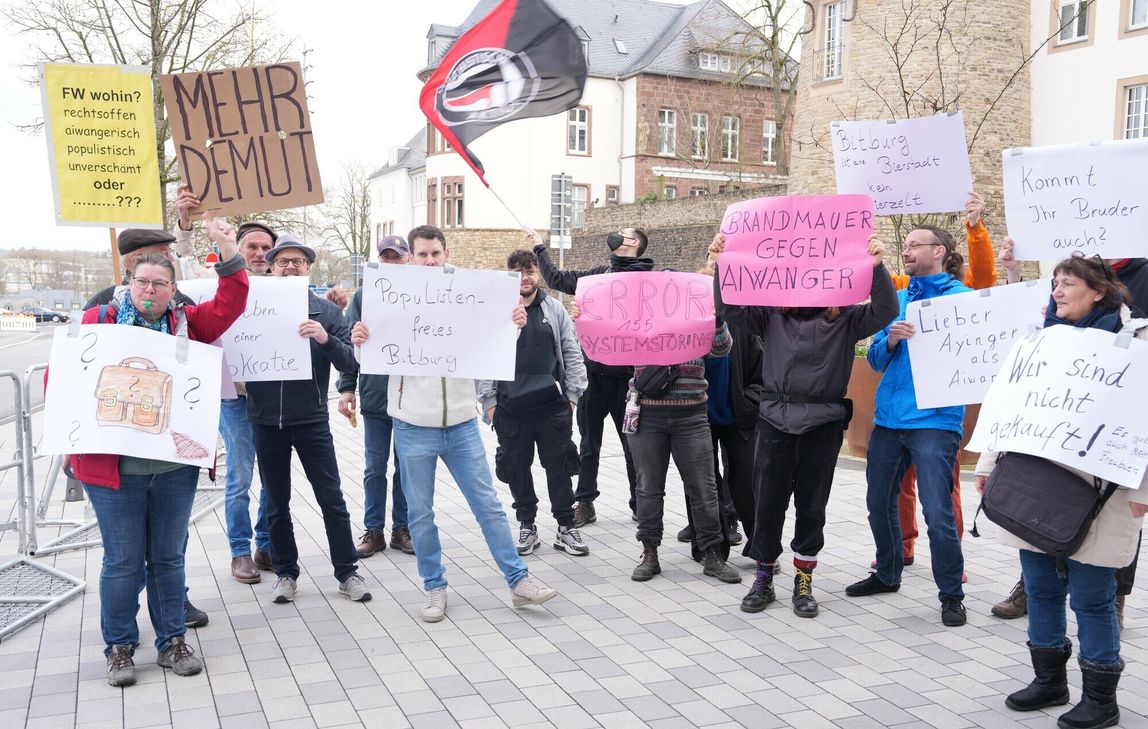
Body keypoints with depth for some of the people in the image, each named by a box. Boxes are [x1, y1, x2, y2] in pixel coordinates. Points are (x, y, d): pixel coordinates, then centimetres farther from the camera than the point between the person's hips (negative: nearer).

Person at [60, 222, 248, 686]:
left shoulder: (186, 323, 8)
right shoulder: (99, 320, 2)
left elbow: (229, 306, 0)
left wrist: (230, 256, -10)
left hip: (175, 466, 2)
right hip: (113, 466, -2)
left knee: (169, 557, 12)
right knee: (123, 561, 6)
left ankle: (172, 642, 25)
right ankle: (119, 648, 22)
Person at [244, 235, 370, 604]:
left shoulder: (327, 312, 0)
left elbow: (350, 362, -6)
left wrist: (325, 339, -24)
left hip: (312, 421, -1)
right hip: (266, 422, 1)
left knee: (332, 499, 4)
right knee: (277, 503, 13)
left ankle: (347, 572, 17)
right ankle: (285, 572, 27)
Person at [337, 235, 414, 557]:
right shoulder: (364, 296, 4)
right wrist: (346, 387, -4)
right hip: (374, 397, 1)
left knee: (407, 468, 10)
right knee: (374, 469, 9)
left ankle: (401, 528, 22)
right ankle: (373, 530, 20)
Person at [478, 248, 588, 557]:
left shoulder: (555, 309, 6)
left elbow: (571, 353, 7)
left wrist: (572, 395, 2)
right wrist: (489, 402, 0)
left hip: (553, 407, 0)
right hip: (510, 409, 0)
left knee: (559, 467, 6)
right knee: (518, 469, 9)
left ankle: (566, 528, 17)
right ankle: (527, 526, 23)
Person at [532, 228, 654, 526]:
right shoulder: (600, 272, 10)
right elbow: (557, 279, 18)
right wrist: (540, 247, 23)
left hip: (626, 375, -5)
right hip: (593, 370, 5)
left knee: (632, 443, 9)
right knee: (589, 442, 13)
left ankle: (640, 505, 23)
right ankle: (584, 502, 24)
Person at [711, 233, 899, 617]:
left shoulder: (845, 318, 2)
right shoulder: (771, 314, 4)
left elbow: (884, 312, -12)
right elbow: (728, 309, -4)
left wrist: (876, 267, -26)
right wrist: (722, 265, -19)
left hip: (823, 423, -1)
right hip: (775, 419, 1)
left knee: (812, 506, 8)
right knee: (768, 504, 7)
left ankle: (803, 584, 23)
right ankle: (763, 580, 22)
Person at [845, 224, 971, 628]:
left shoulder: (960, 297, -2)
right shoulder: (896, 299, 13)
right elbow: (876, 359, 10)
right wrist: (891, 339, -10)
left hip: (934, 418, -6)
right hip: (889, 414, 6)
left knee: (937, 512, -8)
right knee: (879, 503, 15)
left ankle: (951, 594, 9)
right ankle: (887, 574, 35)